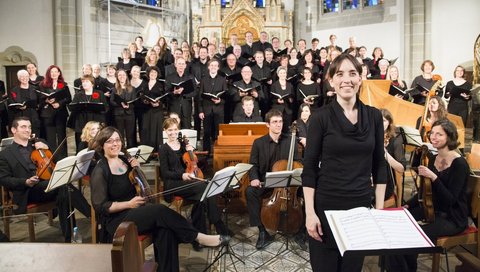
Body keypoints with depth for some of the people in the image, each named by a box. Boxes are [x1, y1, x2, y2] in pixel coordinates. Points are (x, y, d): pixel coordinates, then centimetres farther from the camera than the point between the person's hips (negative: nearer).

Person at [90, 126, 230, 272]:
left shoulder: (124, 160, 8)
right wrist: (128, 204, -19)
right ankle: (198, 236, -17)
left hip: (136, 212, 6)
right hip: (117, 220, -6)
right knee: (160, 210, -29)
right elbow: (100, 206, -13)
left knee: (165, 229, -25)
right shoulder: (100, 171, -11)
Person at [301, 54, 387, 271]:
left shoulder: (374, 116, 2)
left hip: (361, 205, 3)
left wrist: (380, 207, 2)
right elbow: (309, 169, -8)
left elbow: (379, 165, 7)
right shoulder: (320, 117, -8)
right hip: (326, 206, -3)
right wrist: (310, 212, -12)